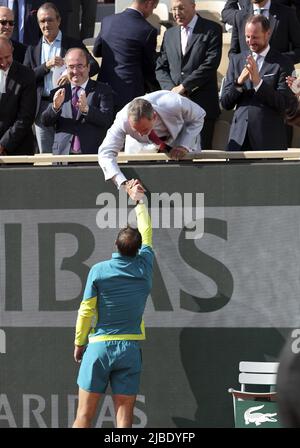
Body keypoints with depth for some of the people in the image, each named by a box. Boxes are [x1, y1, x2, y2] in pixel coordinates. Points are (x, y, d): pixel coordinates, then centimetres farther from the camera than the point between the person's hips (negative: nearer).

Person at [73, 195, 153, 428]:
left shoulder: (99, 271, -7)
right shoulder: (144, 267, 1)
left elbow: (86, 311, -5)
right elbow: (147, 235, 19)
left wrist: (79, 343, 10)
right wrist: (139, 201, 33)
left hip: (99, 347, -2)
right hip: (130, 348, 2)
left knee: (84, 415, 2)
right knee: (124, 418, 0)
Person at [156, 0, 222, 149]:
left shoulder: (212, 30, 2)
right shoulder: (169, 34, 19)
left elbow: (210, 64, -8)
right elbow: (160, 68, 15)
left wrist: (183, 86, -10)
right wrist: (171, 89, -5)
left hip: (202, 104, -4)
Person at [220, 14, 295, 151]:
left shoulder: (282, 64, 1)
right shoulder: (236, 60, 14)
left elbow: (284, 104, -7)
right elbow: (225, 103, 11)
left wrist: (258, 82, -17)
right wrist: (239, 82, -9)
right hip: (239, 138, 3)